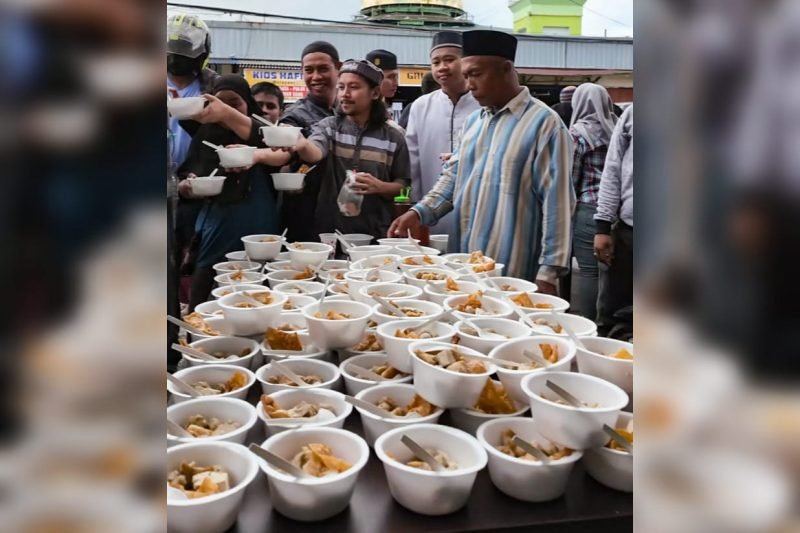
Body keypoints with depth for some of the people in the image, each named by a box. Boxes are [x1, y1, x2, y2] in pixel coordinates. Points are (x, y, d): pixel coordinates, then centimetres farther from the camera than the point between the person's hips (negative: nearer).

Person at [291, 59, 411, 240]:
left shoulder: (393, 137, 2)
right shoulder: (328, 127, 0)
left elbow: (401, 185, 6)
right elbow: (315, 154, -20)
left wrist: (379, 187, -15)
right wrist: (301, 144, -43)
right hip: (330, 230, 0)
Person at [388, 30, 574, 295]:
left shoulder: (543, 123, -9)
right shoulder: (473, 121, 13)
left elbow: (556, 203, -12)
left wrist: (548, 272, -14)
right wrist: (420, 212, -1)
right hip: (463, 266, 7)